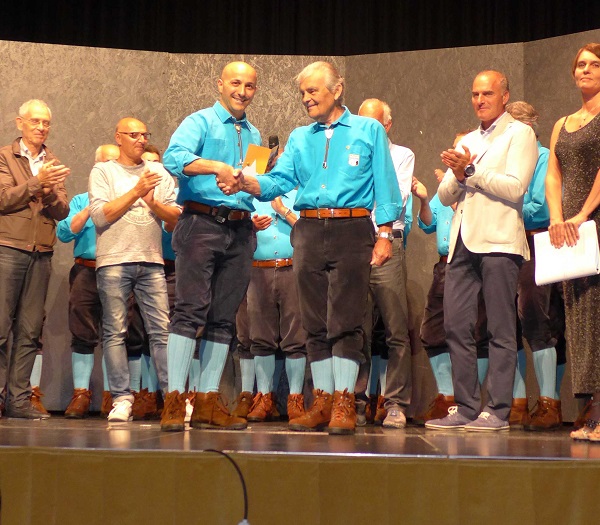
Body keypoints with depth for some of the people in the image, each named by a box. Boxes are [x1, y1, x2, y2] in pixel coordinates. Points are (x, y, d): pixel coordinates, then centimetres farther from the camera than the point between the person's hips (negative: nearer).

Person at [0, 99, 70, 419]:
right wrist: (36, 183, -16)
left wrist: (51, 193, -11)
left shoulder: (54, 165, 17)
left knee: (29, 331, 2)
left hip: (41, 254, 4)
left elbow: (62, 211, 8)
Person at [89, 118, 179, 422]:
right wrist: (136, 191, -7)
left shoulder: (159, 172, 17)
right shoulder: (103, 172, 9)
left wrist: (153, 202, -8)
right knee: (115, 332, -4)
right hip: (114, 261, -2)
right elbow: (100, 215, -5)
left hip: (151, 262, 2)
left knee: (161, 330, -4)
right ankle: (121, 398, -1)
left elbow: (177, 216, 9)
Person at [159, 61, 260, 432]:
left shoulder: (254, 135, 22)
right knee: (191, 310, -13)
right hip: (203, 223, -6)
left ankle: (208, 402, 8)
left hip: (240, 230, 6)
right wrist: (218, 166, -31)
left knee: (224, 318, 4)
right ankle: (175, 401, -13)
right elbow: (175, 157, -18)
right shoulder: (200, 122, 2)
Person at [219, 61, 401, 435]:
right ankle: (323, 401, 11)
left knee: (345, 320, -9)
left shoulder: (369, 131, 7)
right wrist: (246, 184, -13)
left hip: (352, 229, -4)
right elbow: (280, 180, 7)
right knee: (316, 323, 5)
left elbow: (386, 186, 3)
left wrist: (385, 234, -6)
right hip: (309, 232, 4)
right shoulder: (300, 138, 18)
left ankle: (344, 403, -6)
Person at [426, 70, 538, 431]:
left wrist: (471, 170, -8)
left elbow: (515, 188, -10)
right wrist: (458, 176, -1)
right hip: (463, 242, 7)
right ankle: (466, 408, 8)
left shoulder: (519, 134, 4)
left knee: (500, 331, -5)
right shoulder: (467, 142, 25)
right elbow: (445, 196, 19)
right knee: (456, 326, 2)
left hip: (498, 241, -7)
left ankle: (498, 411, -4)